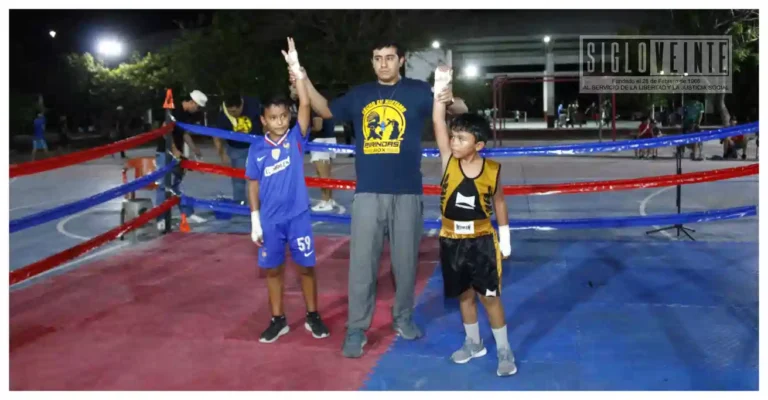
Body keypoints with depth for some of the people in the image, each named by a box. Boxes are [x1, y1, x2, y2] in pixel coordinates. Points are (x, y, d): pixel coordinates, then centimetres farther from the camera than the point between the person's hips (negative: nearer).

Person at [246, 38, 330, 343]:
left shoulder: (296, 139, -6)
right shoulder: (256, 150, -2)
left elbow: (305, 104, -18)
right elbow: (253, 186, 4)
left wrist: (295, 66, -22)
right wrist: (255, 221, 2)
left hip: (298, 216, -1)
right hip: (270, 221, 2)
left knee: (306, 267, 9)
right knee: (272, 270, 12)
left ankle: (312, 316, 27)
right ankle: (278, 320, 28)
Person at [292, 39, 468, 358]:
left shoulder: (418, 91, 2)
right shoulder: (360, 94, 10)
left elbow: (461, 110, -4)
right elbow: (326, 110, 18)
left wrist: (450, 100, -28)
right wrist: (304, 80, 3)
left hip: (407, 193, -1)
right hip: (367, 192, 1)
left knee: (406, 261, 11)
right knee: (361, 263, 3)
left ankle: (403, 318, 30)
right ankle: (356, 329, 12)